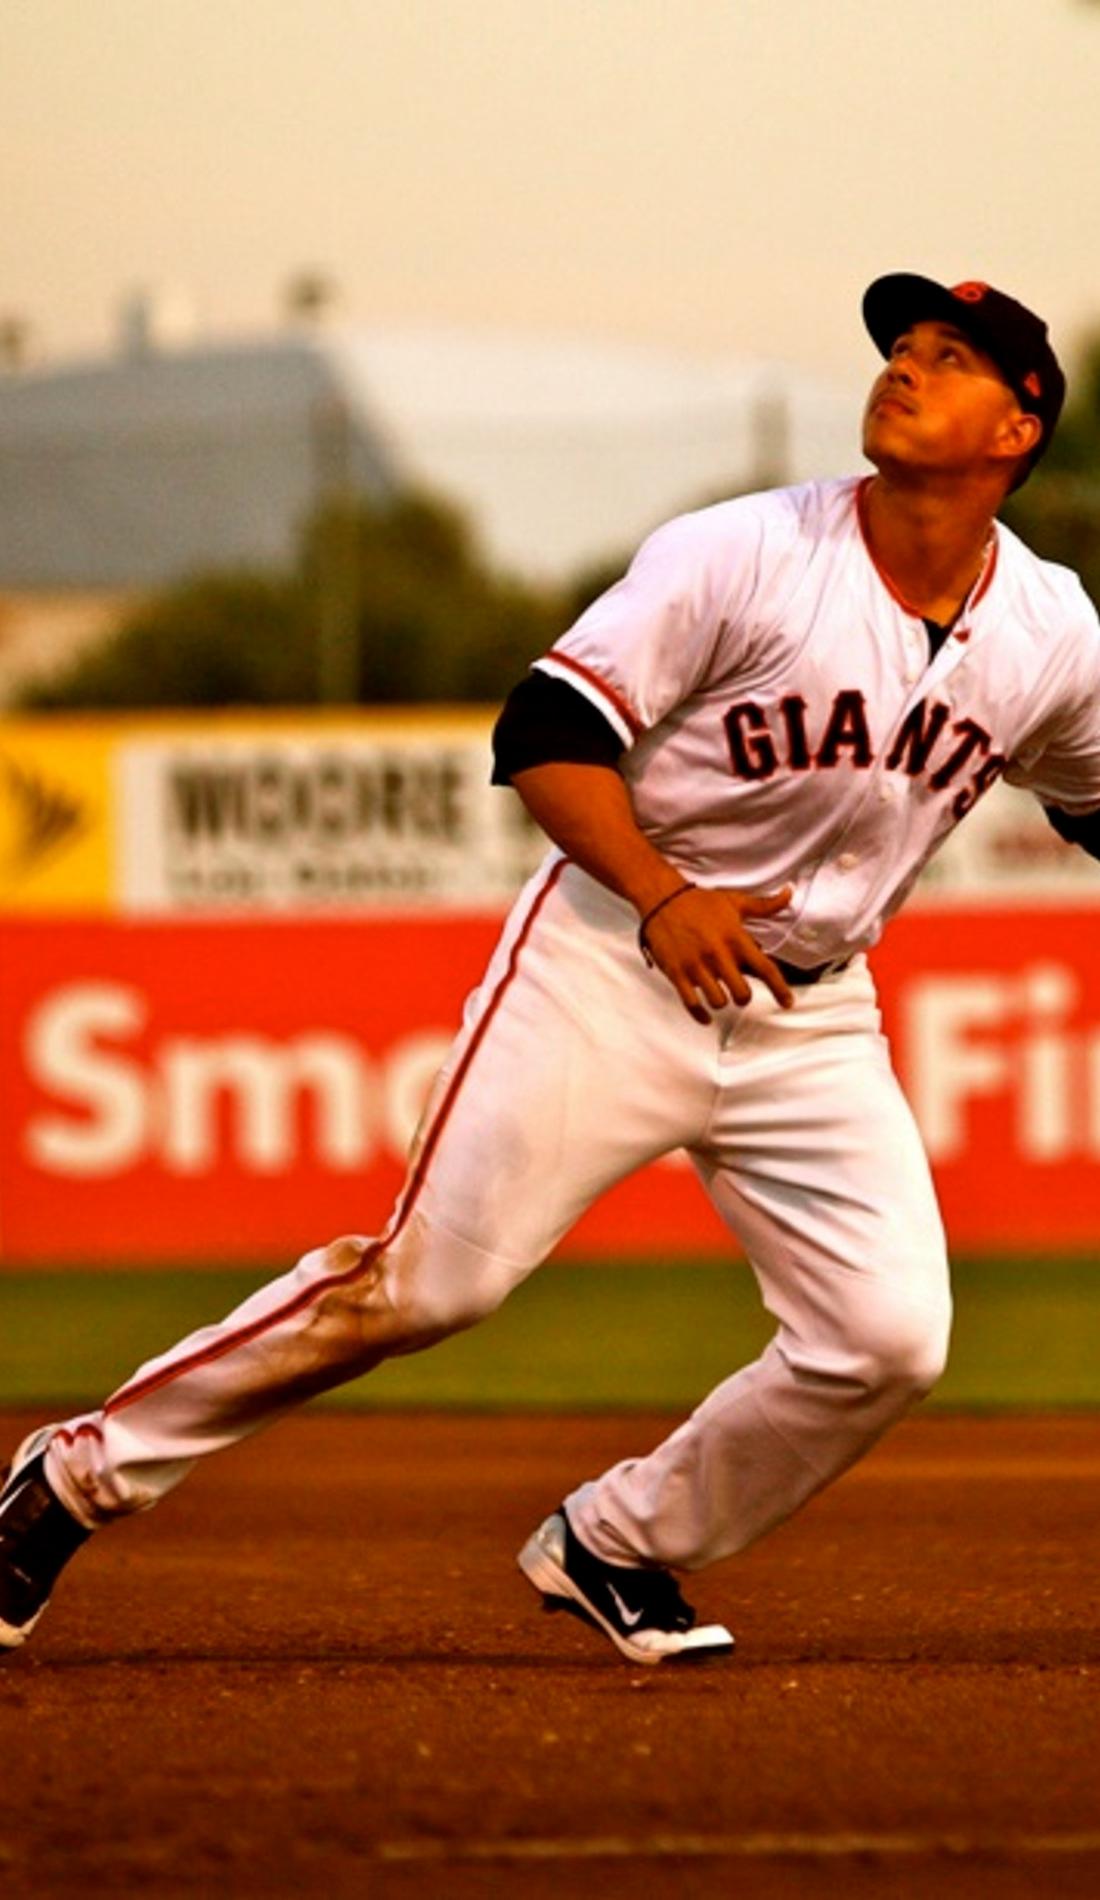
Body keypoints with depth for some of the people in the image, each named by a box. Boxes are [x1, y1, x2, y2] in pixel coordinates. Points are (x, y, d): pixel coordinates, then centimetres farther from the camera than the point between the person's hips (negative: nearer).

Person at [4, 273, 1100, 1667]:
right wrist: (664, 896, -28)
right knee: (429, 1281, -9)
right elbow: (548, 730, -15)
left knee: (887, 1339, -9)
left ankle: (615, 1549, 12)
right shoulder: (743, 556, -13)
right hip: (612, 969, -4)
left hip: (811, 1015, 4)